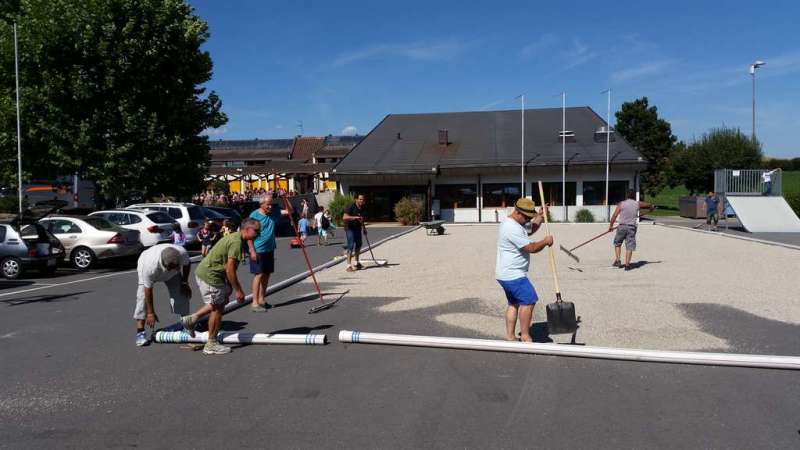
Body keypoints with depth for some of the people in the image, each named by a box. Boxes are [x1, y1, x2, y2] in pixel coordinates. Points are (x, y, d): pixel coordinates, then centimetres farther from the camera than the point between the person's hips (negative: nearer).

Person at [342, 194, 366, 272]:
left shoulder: (362, 208, 6)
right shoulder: (351, 207, -19)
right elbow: (344, 217, -28)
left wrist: (363, 227, 23)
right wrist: (355, 217, -37)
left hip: (358, 228, 9)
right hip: (350, 228, -8)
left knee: (358, 245, 19)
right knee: (351, 246, -14)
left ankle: (357, 263, 37)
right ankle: (349, 265, -14)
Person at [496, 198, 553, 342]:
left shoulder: (516, 223, 12)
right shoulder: (512, 229, -23)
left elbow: (531, 229, 29)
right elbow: (531, 248, -22)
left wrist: (540, 216, 16)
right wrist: (545, 241, -6)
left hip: (507, 274, 11)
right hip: (513, 275, -11)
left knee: (513, 303, 15)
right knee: (528, 301, -9)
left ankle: (510, 336, 20)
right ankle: (525, 336, -1)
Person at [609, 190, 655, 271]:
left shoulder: (621, 204, -1)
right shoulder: (637, 204, 7)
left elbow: (615, 215, -8)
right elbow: (648, 205, 28)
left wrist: (611, 225, 2)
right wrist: (652, 207, 50)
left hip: (622, 226, -1)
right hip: (632, 227, 1)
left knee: (617, 243, 17)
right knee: (629, 246, 3)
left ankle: (617, 260, 10)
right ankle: (627, 265, 3)